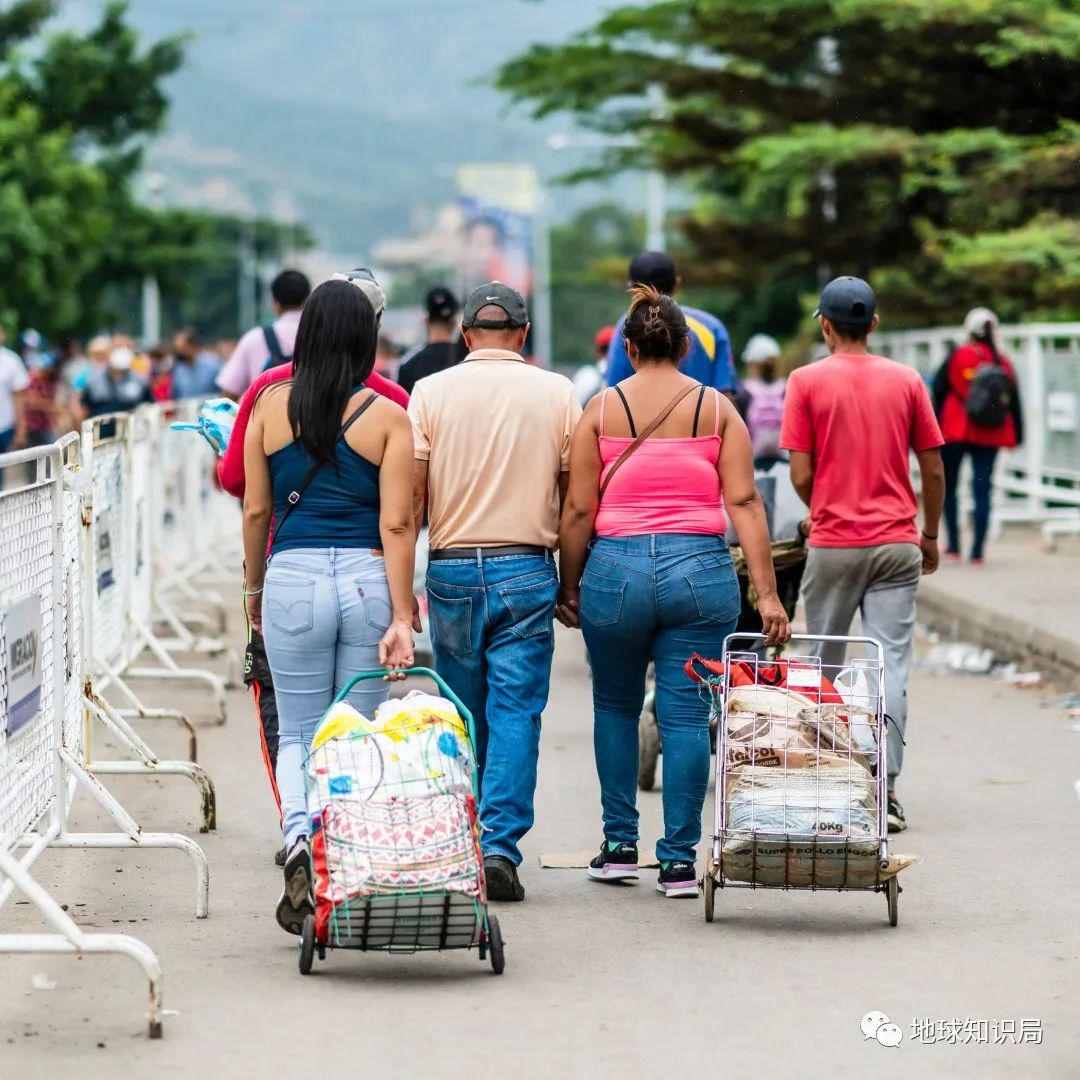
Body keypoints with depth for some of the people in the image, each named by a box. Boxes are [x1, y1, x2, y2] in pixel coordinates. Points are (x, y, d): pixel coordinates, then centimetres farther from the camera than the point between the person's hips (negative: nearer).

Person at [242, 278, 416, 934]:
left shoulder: (271, 406, 2)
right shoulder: (388, 417, -3)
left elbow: (255, 509, 6)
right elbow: (396, 525, -7)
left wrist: (254, 588, 20)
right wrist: (402, 616, -7)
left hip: (293, 578, 1)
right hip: (368, 580, -1)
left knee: (298, 735, 11)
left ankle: (300, 840, -17)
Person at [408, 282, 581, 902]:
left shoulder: (430, 392, 1)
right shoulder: (557, 394, 2)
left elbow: (410, 497, -2)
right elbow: (576, 499, 4)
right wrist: (572, 582, 15)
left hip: (452, 570, 1)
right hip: (526, 571, -1)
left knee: (463, 716, 12)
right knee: (516, 713, -1)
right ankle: (499, 847, -11)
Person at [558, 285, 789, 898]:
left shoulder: (602, 409, 2)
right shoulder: (716, 407, 4)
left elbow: (579, 511, 0)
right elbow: (745, 503, -3)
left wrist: (568, 587, 11)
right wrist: (767, 593, -5)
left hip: (616, 568, 0)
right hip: (700, 569, 0)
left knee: (616, 706, 18)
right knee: (687, 716, 4)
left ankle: (620, 847, 19)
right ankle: (680, 861, 4)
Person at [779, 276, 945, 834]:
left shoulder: (807, 381, -4)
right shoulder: (906, 380, 2)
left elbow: (801, 475, -6)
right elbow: (933, 470, 5)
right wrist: (930, 536, 18)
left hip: (833, 544, -1)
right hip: (897, 544, 1)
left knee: (823, 664, 13)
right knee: (890, 666, -2)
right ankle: (885, 790, -9)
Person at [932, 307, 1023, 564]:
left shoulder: (957, 357, -6)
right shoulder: (1005, 364, 3)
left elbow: (938, 391, -4)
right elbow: (1015, 402, 8)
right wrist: (1017, 435, 16)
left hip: (955, 431, -2)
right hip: (990, 436, 2)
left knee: (948, 487, 12)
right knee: (982, 490, 4)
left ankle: (953, 545, 5)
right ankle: (978, 551, -1)